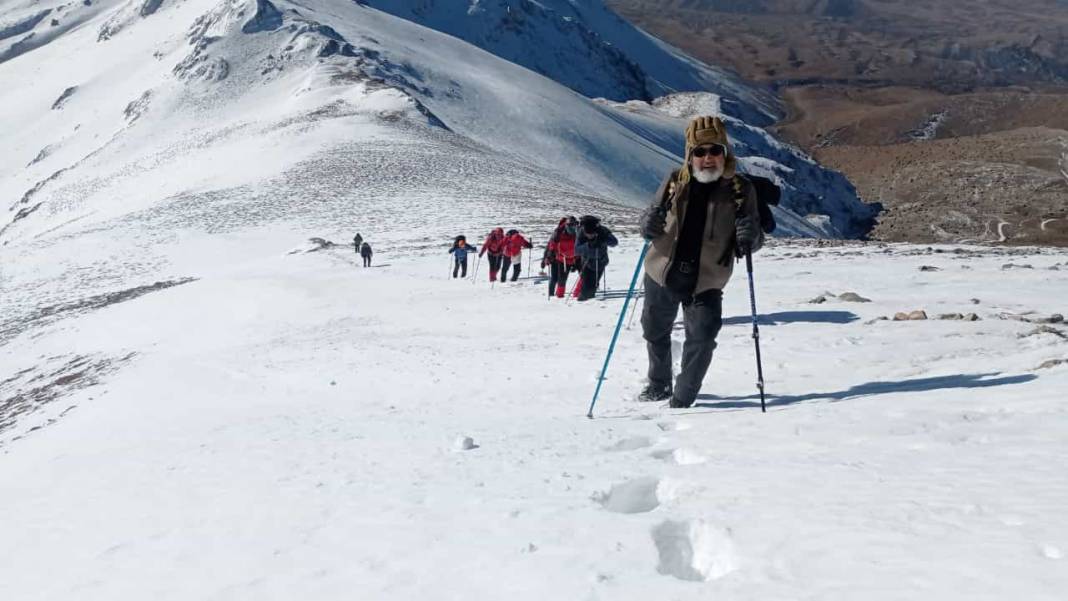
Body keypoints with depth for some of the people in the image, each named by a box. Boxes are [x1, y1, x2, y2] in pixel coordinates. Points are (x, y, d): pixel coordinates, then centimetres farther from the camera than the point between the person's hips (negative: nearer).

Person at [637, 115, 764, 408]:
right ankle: (659, 384, 43)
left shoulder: (740, 189, -8)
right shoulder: (675, 182, -4)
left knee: (702, 339, -12)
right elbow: (652, 217, 8)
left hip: (706, 282, -2)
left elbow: (755, 239, -1)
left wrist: (749, 236, -26)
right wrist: (648, 225, -17)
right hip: (662, 274, 3)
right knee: (655, 332, 18)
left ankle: (683, 398, 9)